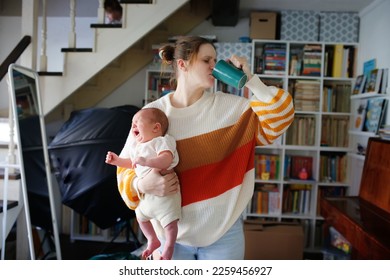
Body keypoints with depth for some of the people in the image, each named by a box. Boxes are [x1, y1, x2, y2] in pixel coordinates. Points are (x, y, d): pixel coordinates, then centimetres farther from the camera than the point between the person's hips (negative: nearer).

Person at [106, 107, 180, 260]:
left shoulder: (161, 141, -16)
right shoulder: (136, 146, 11)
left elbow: (167, 160, -34)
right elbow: (131, 163, 28)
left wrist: (146, 161, -44)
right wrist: (117, 160, 15)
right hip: (146, 194, 9)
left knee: (170, 222, -7)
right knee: (141, 216, 25)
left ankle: (168, 250, 13)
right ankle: (152, 240, 43)